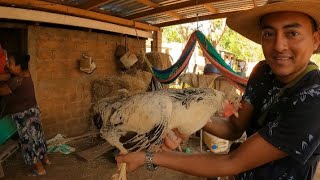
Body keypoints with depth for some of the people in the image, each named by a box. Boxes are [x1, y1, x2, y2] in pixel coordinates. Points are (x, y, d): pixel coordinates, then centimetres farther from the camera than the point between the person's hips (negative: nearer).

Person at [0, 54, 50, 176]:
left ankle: (39, 169, 20)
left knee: (29, 140, 6)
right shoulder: (25, 74, -1)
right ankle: (45, 159, 39)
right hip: (32, 111, 9)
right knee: (36, 136, 21)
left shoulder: (17, 80, -27)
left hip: (23, 115, -9)